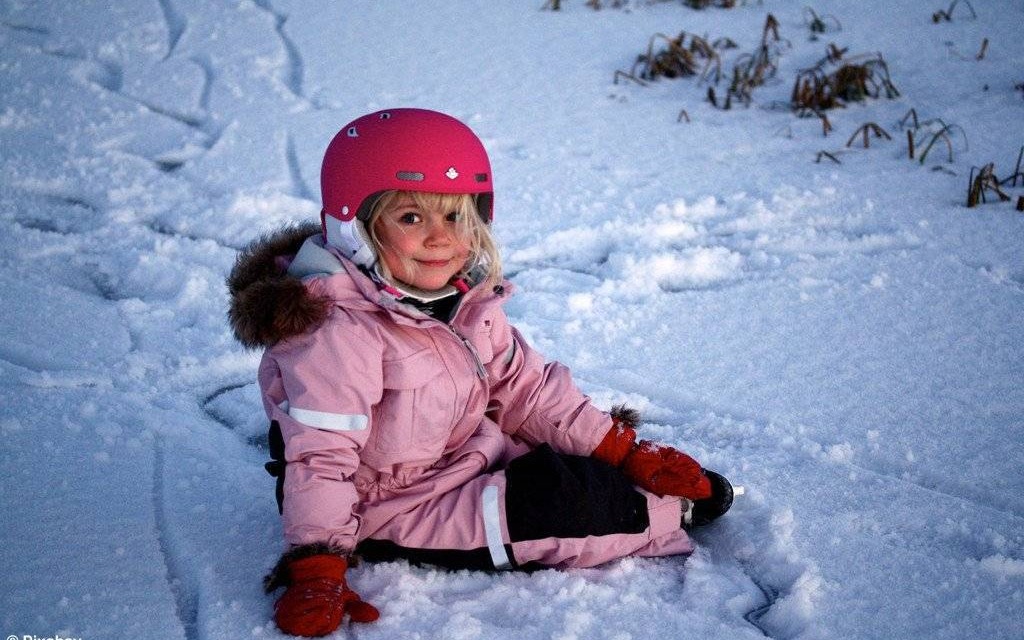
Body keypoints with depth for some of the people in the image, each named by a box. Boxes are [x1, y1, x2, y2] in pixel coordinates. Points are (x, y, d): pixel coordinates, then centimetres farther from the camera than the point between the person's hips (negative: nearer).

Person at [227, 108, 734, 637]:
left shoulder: (468, 301, 1)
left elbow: (524, 388, 7)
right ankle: (674, 513, 0)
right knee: (547, 501, -17)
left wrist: (625, 452, 4)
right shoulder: (337, 332, -26)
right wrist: (317, 574, -33)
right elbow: (320, 456, -28)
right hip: (397, 509, -9)